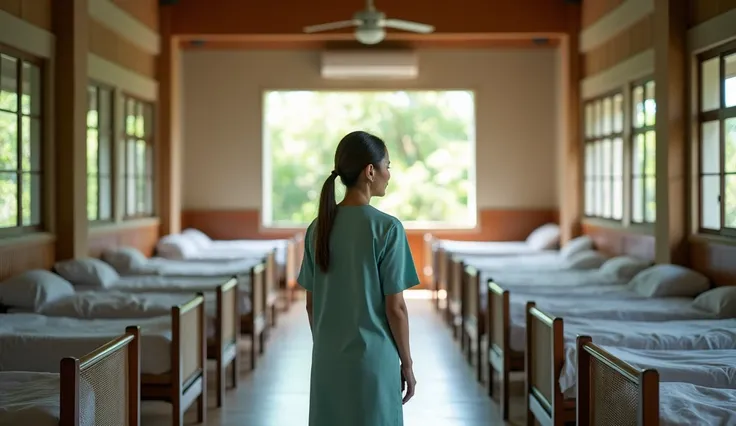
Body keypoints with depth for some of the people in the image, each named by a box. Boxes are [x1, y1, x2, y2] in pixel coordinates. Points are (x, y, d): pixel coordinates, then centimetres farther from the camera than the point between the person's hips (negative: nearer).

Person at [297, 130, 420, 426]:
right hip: (372, 360, -5)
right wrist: (407, 364, -1)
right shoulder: (387, 228, -14)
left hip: (327, 361, 5)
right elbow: (395, 308, -12)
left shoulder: (318, 228, 3)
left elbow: (311, 304, 7)